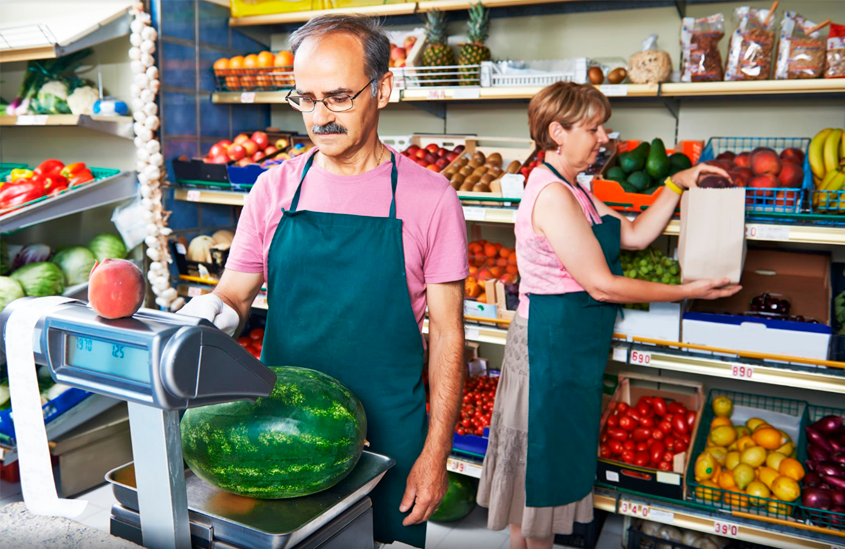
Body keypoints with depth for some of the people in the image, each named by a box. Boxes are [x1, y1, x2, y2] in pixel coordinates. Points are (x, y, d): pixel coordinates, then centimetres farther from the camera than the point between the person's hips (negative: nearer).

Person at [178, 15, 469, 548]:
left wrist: (436, 453, -8)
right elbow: (235, 293, 5)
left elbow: (446, 332, -6)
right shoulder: (273, 190, 0)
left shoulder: (429, 197, -8)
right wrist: (216, 311, -19)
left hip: (387, 434, -2)